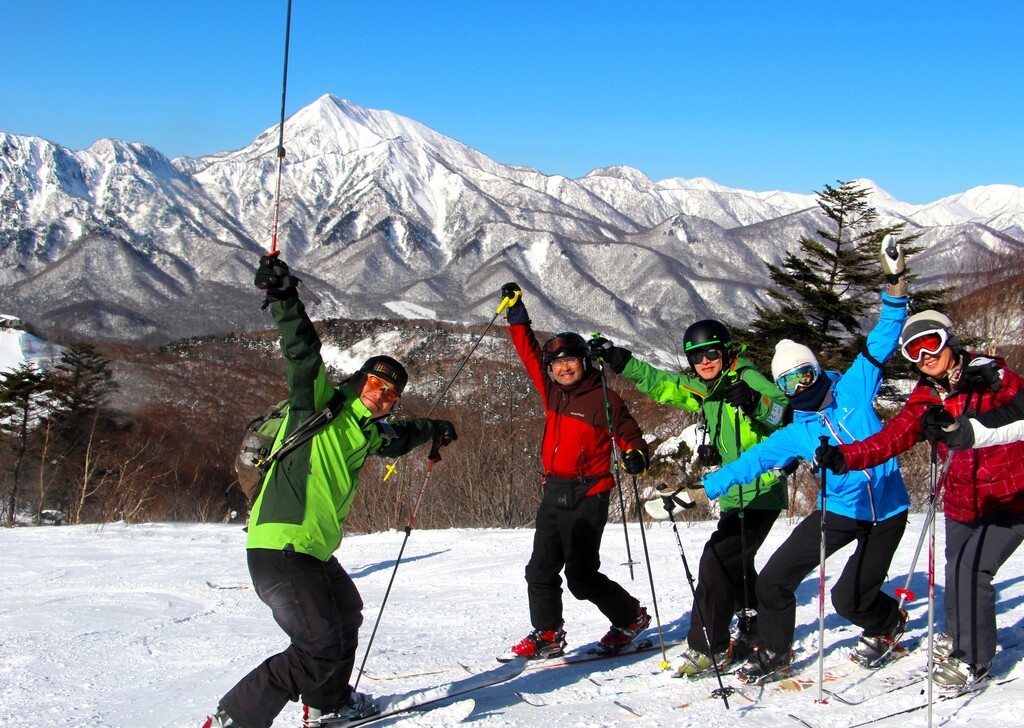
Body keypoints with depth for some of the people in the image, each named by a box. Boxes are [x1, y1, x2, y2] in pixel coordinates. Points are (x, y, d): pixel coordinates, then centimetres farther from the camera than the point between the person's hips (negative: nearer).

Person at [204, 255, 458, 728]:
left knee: (346, 614, 29)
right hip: (280, 545, -10)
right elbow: (303, 353, -22)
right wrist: (284, 299, -35)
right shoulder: (321, 405, -6)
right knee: (321, 647, -15)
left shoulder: (365, 432, 16)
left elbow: (396, 438, 40)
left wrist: (432, 430, 51)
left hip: (314, 551, 10)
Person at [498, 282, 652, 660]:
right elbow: (531, 352, 18)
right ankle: (547, 636, 18)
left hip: (587, 497, -6)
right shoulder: (552, 391, 8)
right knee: (541, 569, 6)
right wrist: (517, 315, 17)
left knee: (581, 576, -4)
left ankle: (631, 617, 15)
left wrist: (635, 455, -23)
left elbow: (629, 433, -2)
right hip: (553, 492, 7)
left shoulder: (603, 399, -8)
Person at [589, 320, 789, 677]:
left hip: (760, 493, -9)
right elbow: (660, 383, 20)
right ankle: (758, 632, 36)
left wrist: (755, 403, -41)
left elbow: (786, 411, -24)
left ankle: (708, 648, -9)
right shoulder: (701, 389, 10)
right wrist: (621, 361, 14)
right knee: (735, 566, 18)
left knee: (717, 561, -15)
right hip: (733, 494, 9)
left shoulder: (747, 379, -13)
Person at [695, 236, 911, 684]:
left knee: (850, 599, -2)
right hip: (838, 510, 3)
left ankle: (887, 624, 33)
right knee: (774, 579, -5)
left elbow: (881, 344, -8)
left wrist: (895, 286, -17)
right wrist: (704, 487, -5)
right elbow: (752, 460, 2)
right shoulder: (794, 435, 1)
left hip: (887, 510, -3)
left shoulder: (853, 390, -4)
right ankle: (773, 654, 17)